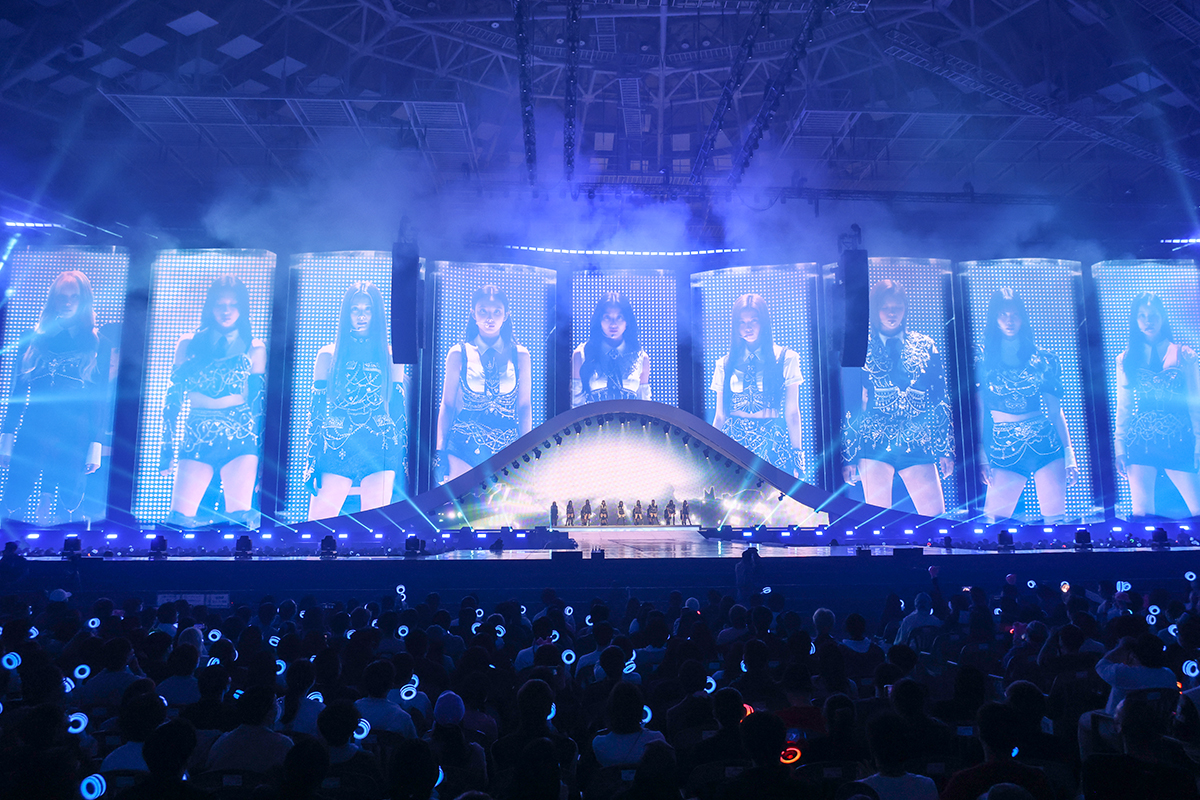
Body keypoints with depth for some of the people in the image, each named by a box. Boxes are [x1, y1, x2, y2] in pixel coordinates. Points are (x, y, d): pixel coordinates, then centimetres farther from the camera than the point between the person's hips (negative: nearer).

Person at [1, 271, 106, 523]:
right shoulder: (34, 339, 12)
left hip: (74, 439, -1)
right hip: (31, 434, 2)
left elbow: (100, 400, 3)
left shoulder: (96, 345, 6)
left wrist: (95, 446, -3)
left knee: (68, 508, 0)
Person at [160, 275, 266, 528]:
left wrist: (261, 453, 1)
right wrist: (167, 448, 7)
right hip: (196, 438, 2)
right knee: (179, 517, -5)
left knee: (240, 518, -8)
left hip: (240, 438, -1)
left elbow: (259, 403, 5)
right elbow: (174, 398, 11)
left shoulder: (254, 348, 6)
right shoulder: (188, 344, 10)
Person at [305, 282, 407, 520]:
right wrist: (311, 462, 1)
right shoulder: (328, 355, 9)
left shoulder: (390, 356, 10)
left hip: (380, 450, 0)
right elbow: (317, 409, 7)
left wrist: (401, 461, 6)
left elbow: (398, 409, 10)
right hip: (337, 448, 0)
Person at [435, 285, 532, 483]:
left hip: (507, 447, 1)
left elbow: (525, 405, 6)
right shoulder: (459, 354, 3)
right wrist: (440, 451, 0)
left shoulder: (519, 355, 6)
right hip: (464, 445, -1)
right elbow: (447, 404, 5)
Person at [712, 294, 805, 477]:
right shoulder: (725, 364, 10)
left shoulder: (785, 358, 5)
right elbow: (720, 416, 11)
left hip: (771, 441, -1)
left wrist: (797, 457, -2)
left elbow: (792, 413, 2)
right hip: (733, 440, 1)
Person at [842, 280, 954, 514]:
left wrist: (946, 448, 5)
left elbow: (940, 400, 11)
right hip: (875, 444, -2)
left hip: (918, 444, 2)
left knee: (936, 519, -3)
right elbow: (851, 406, 4)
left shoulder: (925, 346, 11)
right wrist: (848, 456, 0)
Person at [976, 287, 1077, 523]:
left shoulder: (1041, 359, 10)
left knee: (1055, 519, -4)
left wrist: (1068, 452, 4)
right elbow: (979, 412, 2)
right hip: (1004, 449, -1)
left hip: (1045, 443, 2)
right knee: (992, 521, -6)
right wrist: (982, 455, -5)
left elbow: (1055, 409, 11)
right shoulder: (984, 360, 5)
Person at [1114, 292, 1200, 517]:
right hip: (1141, 442, 0)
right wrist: (1119, 448, 3)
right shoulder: (1126, 359, 10)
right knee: (1142, 514, -5)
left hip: (1178, 441, 0)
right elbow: (1123, 407, 10)